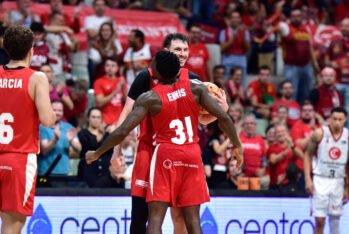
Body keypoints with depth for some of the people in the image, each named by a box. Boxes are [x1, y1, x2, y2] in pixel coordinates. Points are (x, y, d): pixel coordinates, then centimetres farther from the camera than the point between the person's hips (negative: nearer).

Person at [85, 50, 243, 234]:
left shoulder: (150, 98, -6)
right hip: (192, 155, 3)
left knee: (155, 217, -3)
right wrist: (237, 146, 10)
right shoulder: (196, 88, 0)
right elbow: (223, 117, -4)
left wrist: (97, 154, 2)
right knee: (192, 219, 7)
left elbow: (122, 131, -11)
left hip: (165, 155, -3)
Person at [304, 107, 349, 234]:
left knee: (335, 218, 6)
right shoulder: (319, 133, -7)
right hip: (320, 180, -3)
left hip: (338, 181, 3)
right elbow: (308, 155, 1)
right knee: (319, 220, -6)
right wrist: (308, 180, -7)